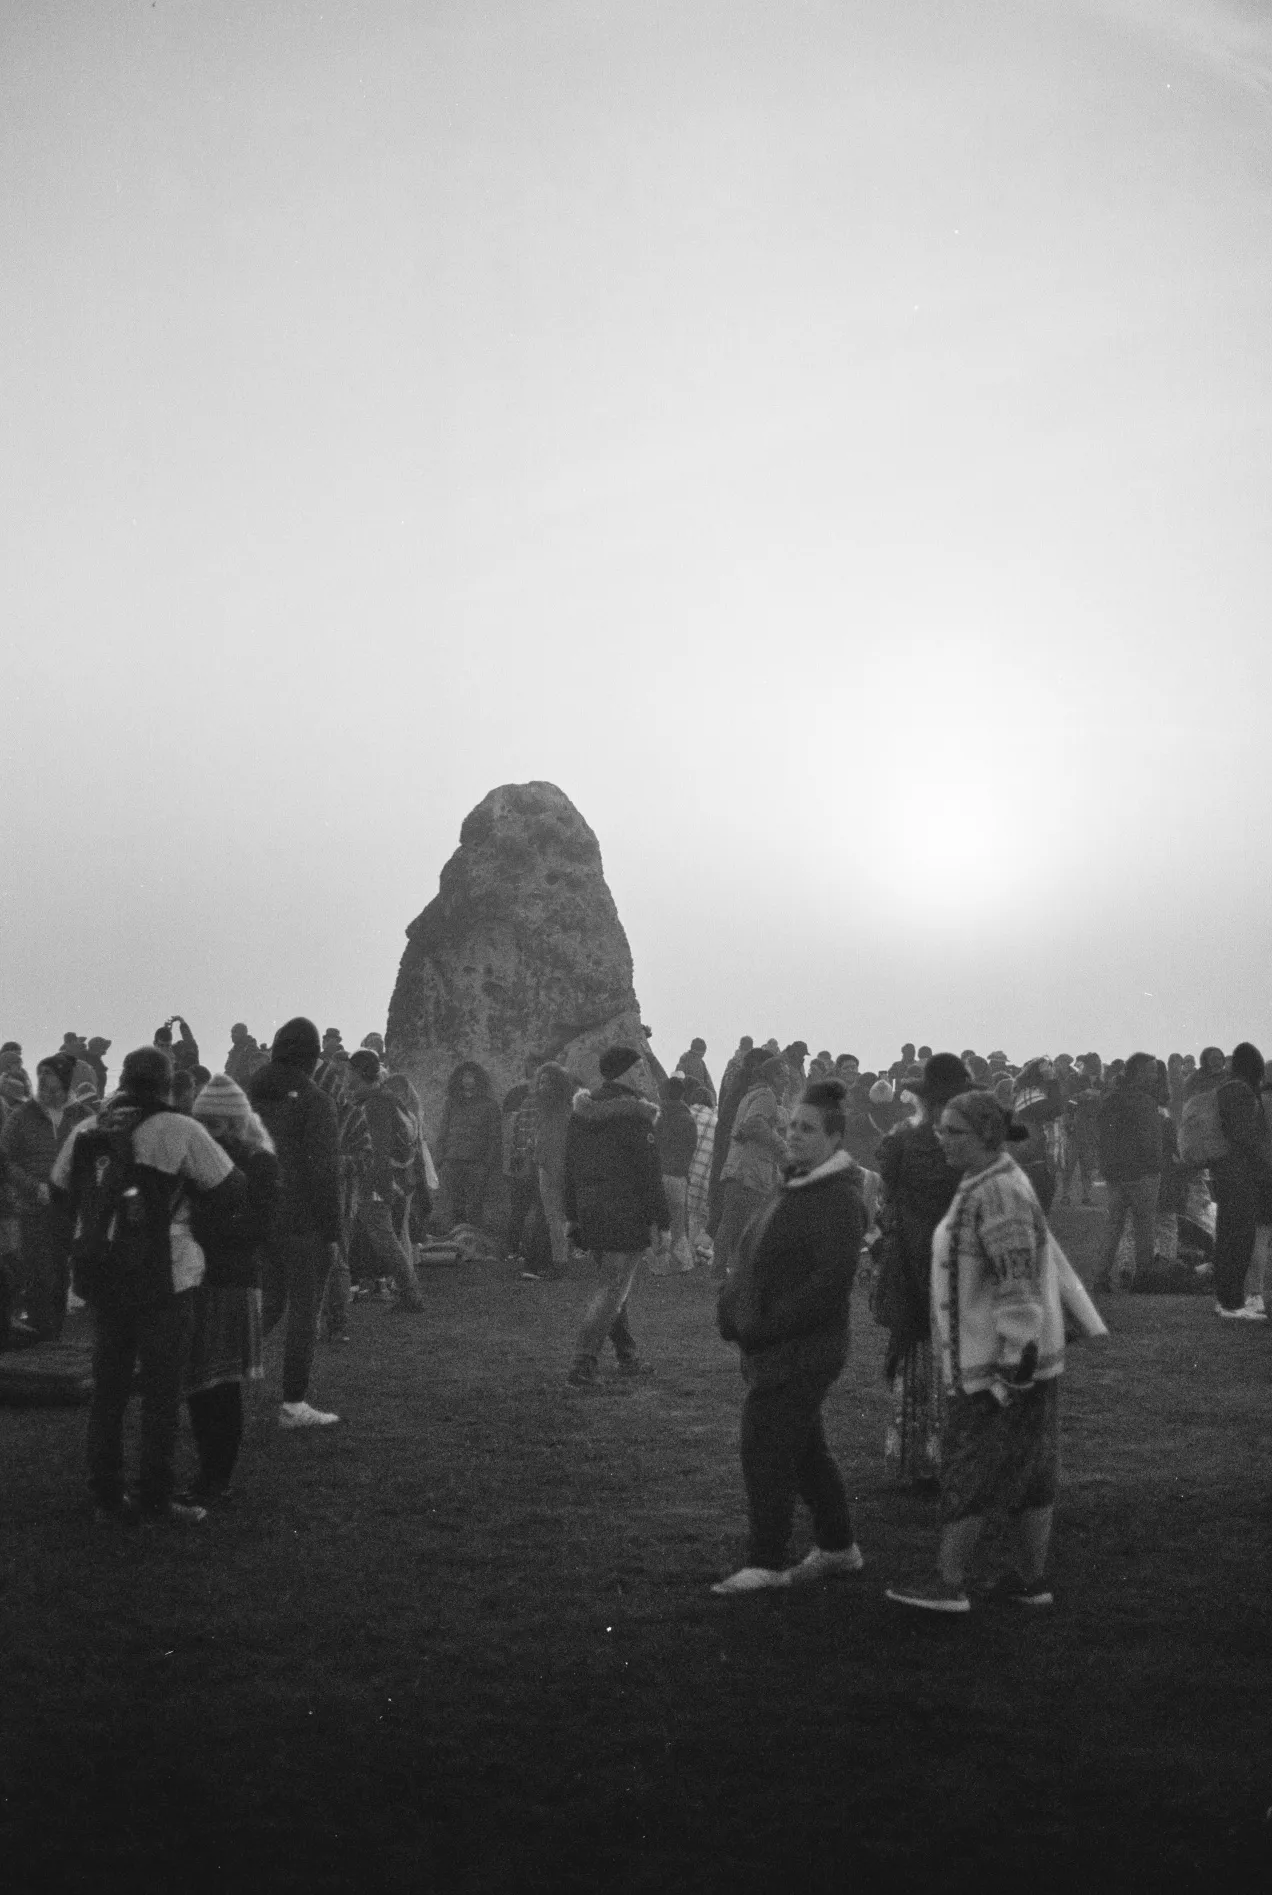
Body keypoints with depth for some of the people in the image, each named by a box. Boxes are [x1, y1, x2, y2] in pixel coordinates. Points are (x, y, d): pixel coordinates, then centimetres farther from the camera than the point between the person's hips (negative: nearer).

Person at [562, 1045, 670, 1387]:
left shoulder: (579, 1114, 9)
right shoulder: (633, 1116, -13)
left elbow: (569, 1169, 13)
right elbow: (649, 1173, -13)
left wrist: (572, 1215, 19)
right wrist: (663, 1221, -8)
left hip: (590, 1215, 7)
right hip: (627, 1215, -7)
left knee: (611, 1284, 19)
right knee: (613, 1287, -4)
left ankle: (627, 1356, 27)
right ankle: (583, 1362, -11)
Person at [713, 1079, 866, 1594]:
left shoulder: (840, 1201, -17)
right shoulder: (790, 1188, 13)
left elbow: (830, 1281, -24)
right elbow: (749, 1255, 19)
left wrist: (767, 1325, -21)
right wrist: (732, 1308, 5)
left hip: (802, 1352, -9)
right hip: (768, 1347, 10)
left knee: (765, 1449, -7)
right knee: (803, 1450, 17)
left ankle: (766, 1563, 3)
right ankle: (838, 1548, 30)